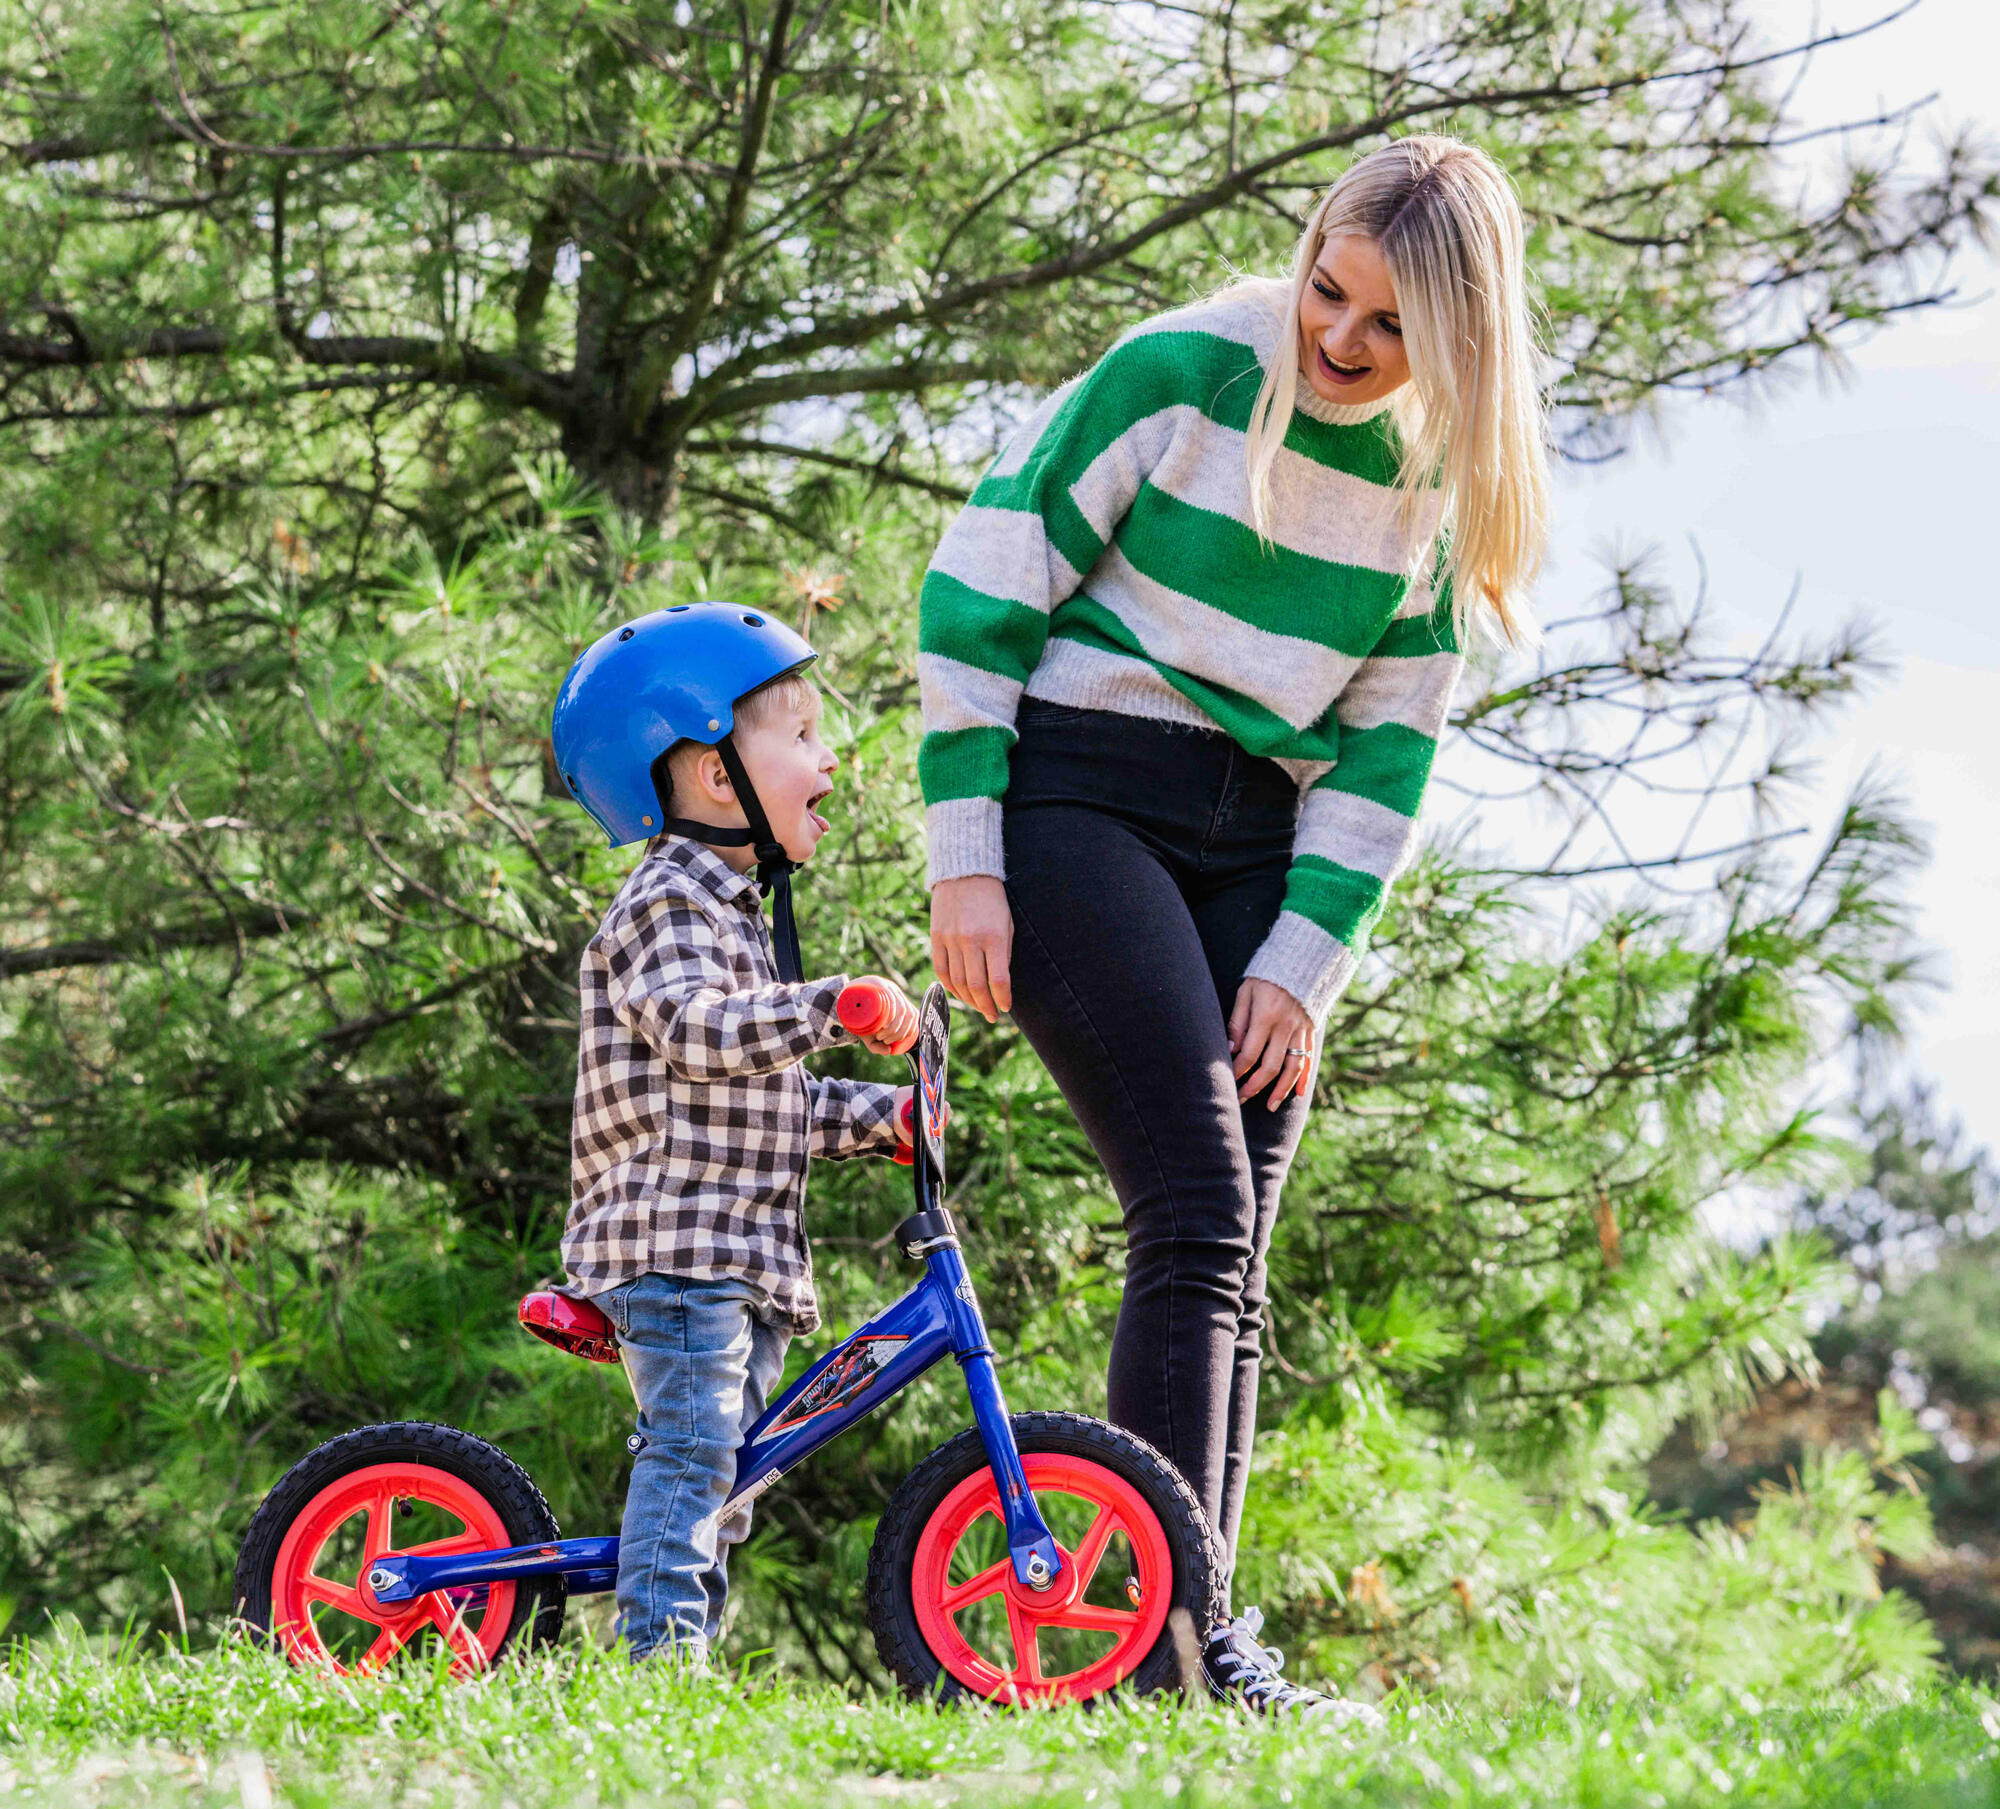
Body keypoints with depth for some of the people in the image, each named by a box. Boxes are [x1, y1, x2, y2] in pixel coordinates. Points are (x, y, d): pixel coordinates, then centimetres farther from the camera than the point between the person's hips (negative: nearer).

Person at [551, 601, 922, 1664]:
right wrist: (832, 1007, -35)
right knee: (692, 1447, -17)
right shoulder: (669, 902, -9)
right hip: (672, 1240, -10)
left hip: (745, 1256, 10)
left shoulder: (736, 914, 24)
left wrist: (881, 1117, 16)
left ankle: (687, 1646, 12)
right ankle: (661, 1649, -20)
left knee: (721, 1471, 10)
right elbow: (697, 1030, -29)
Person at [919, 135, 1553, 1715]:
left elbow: (1388, 751, 8)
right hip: (1079, 800, -5)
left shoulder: (1442, 479, 5)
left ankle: (1200, 1657, 2)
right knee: (1199, 1219, -17)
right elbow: (979, 587, -8)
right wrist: (964, 863, -11)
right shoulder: (1181, 374, -10)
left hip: (1260, 857, 5)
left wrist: (1304, 963, -2)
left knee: (1228, 1267, 1)